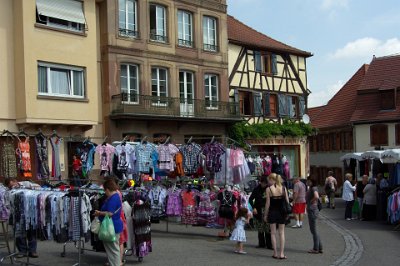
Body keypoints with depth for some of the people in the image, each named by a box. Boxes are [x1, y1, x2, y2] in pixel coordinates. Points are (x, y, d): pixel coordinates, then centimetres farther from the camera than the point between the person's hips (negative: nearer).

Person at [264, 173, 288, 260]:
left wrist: (265, 214, 1)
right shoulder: (283, 188, -1)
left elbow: (268, 203, -8)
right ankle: (282, 253, 7)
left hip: (272, 212, -2)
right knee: (281, 232, 9)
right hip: (281, 212, 2)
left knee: (273, 233, 8)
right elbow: (287, 202, 1)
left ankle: (275, 253, 11)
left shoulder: (269, 189, -9)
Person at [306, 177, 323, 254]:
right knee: (313, 230, 16)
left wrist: (312, 201, -20)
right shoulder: (311, 188, 12)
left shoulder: (314, 188, -17)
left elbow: (316, 197, -36)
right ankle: (319, 248, 22)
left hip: (312, 211, -10)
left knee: (314, 230, -1)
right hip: (310, 210, 10)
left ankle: (316, 249, 8)